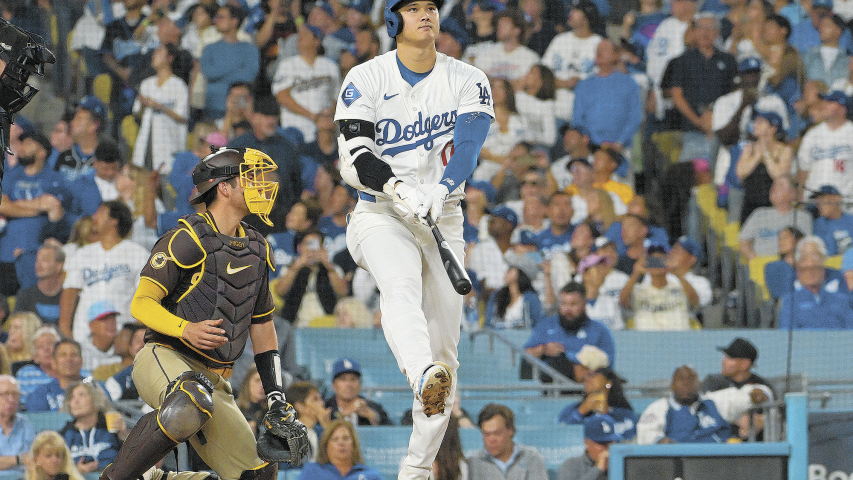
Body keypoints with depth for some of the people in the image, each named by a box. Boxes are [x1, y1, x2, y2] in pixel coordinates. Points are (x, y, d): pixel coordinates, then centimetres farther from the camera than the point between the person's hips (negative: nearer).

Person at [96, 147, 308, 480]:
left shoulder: (256, 249, 16)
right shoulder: (188, 239, -8)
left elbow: (262, 328, 21)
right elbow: (141, 304, -12)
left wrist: (278, 401, 14)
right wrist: (187, 330, -30)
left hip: (213, 379, 8)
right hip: (165, 358, -7)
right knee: (190, 406, -40)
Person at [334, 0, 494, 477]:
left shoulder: (469, 81, 3)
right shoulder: (366, 79, -1)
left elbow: (470, 143, -14)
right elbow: (354, 159, -10)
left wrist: (440, 189, -34)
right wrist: (399, 189, -30)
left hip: (444, 221, 3)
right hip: (381, 217, -3)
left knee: (444, 346, 0)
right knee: (401, 284, -36)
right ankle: (424, 379, -63)